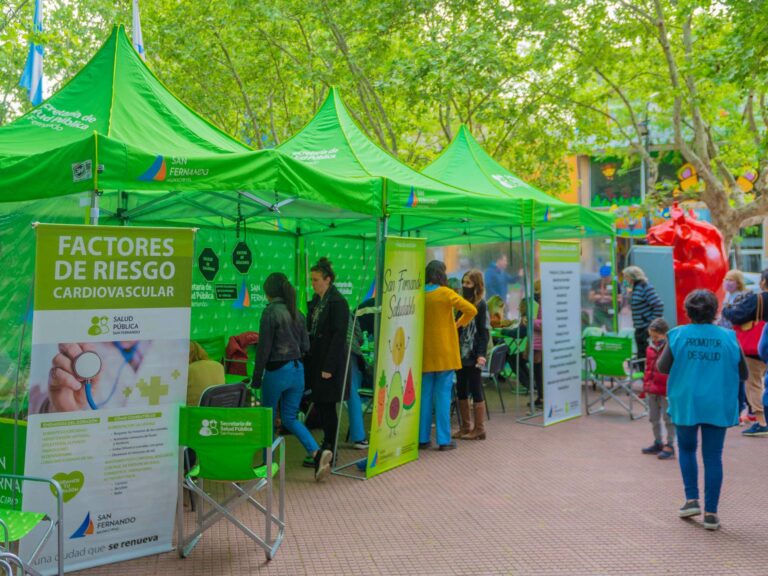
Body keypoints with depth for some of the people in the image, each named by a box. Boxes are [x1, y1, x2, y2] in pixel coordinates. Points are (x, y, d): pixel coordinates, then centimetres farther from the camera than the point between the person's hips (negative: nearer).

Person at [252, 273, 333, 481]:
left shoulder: (270, 312, -12)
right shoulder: (297, 313, 8)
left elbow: (263, 348, -12)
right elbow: (305, 346, 10)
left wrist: (256, 379, -6)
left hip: (277, 370, -6)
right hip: (298, 370, 6)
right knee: (290, 418, 14)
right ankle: (317, 453, -5)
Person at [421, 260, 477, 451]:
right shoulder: (445, 293, -9)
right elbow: (471, 310, -14)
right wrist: (459, 323, 1)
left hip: (425, 353, 3)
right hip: (444, 353, -3)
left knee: (425, 395, 9)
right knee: (443, 395, 1)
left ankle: (423, 438, 13)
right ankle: (444, 440, 4)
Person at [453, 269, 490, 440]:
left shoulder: (481, 305, -5)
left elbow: (484, 331, -9)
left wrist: (481, 354, -17)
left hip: (473, 355, -7)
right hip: (461, 354, 7)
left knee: (475, 391, 0)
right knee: (461, 391, 10)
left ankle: (479, 429, 8)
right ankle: (466, 426, 20)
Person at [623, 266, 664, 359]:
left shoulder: (645, 287, -16)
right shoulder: (634, 287, 11)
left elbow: (659, 305, -20)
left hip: (648, 328, -9)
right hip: (639, 328, 9)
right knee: (641, 354, 15)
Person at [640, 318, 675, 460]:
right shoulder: (651, 348, 8)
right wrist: (646, 384, 13)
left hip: (666, 391, -8)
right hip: (652, 390, 8)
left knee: (669, 419, 3)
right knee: (654, 418, 17)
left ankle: (670, 446, 12)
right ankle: (658, 443, 31)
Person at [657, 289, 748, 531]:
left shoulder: (678, 335, -5)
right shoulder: (729, 337, -2)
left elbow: (662, 368, -3)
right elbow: (744, 374, 4)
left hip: (685, 404, 0)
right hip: (718, 406, 0)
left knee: (687, 450, 21)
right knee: (713, 457, 7)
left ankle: (692, 500, 14)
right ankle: (711, 513, 9)